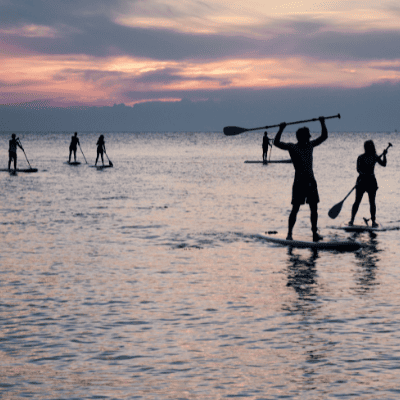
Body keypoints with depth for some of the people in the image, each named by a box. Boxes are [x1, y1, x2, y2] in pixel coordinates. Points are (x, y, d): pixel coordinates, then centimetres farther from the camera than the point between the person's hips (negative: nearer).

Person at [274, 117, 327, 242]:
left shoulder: (310, 145, 12)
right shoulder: (292, 147, -3)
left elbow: (324, 137, 18)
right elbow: (276, 143, -12)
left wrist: (322, 123, 8)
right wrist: (281, 129, -19)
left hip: (311, 181, 5)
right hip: (299, 181, -5)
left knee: (314, 208, 5)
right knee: (295, 208, -5)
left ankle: (315, 232, 12)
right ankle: (290, 233, 0)